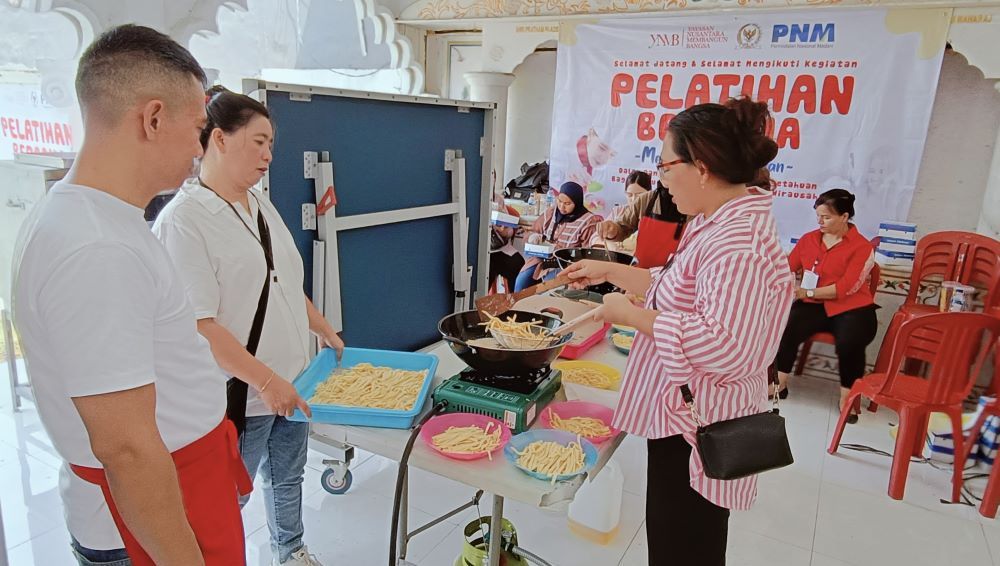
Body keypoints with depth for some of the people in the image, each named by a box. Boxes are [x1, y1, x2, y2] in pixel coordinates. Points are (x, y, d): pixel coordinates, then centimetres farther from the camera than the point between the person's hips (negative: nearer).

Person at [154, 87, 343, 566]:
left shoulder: (260, 204, 7)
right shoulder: (183, 220, -18)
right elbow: (197, 325, -22)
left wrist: (324, 331, 14)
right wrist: (265, 380, -22)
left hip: (291, 380, 8)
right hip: (240, 393, -8)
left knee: (288, 475, 24)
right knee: (228, 496, 12)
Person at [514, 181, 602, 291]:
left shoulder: (588, 221, -6)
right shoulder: (551, 212, 9)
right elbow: (534, 231, 20)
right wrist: (534, 239, -4)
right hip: (542, 258, 4)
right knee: (522, 281, -19)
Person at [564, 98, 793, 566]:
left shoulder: (738, 243, -26)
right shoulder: (718, 223, 8)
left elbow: (724, 346, -35)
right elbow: (678, 291, 19)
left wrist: (630, 314, -26)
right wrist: (610, 272, 14)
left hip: (698, 428, -10)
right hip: (684, 415, 10)